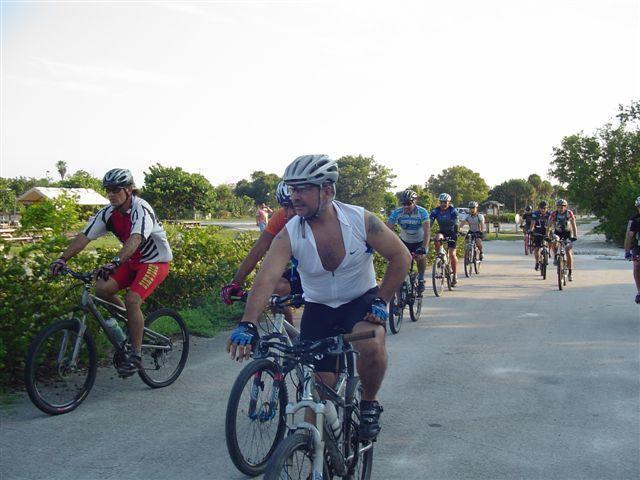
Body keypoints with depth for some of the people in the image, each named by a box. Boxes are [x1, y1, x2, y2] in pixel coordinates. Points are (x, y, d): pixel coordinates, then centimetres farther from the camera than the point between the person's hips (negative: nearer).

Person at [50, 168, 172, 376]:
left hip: (155, 261, -7)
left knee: (132, 300, -25)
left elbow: (135, 239, -42)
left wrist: (115, 262, -56)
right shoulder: (108, 213, -6)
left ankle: (135, 355, -12)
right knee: (101, 289, -12)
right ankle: (131, 321, 12)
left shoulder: (141, 209, -25)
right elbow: (84, 237, -12)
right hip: (132, 261, 7)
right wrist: (62, 259, -24)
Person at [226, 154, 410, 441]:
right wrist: (247, 325, -43)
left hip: (361, 300, -1)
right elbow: (266, 280, -29)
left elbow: (401, 257, -9)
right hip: (318, 309, 2)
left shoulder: (361, 220, -18)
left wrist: (381, 301, -13)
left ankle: (369, 404, -3)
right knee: (323, 384, -3)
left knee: (372, 345, -32)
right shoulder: (289, 235, -17)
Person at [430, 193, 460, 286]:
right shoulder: (436, 211, -14)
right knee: (436, 239, -33)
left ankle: (455, 276, 0)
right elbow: (430, 222, -23)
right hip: (442, 231, 3)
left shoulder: (453, 210, -19)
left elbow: (456, 222, -30)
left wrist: (456, 233, -47)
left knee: (452, 254, -11)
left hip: (452, 232, -2)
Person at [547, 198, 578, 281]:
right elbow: (549, 225, -13)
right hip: (557, 232, 1)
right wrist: (547, 236, -24)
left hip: (567, 233, 0)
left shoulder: (569, 213, -17)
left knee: (568, 252, -8)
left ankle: (570, 272, 1)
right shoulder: (553, 214, -16)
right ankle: (555, 257, -5)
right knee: (553, 243, -33)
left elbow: (573, 225, -16)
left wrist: (575, 235, -27)